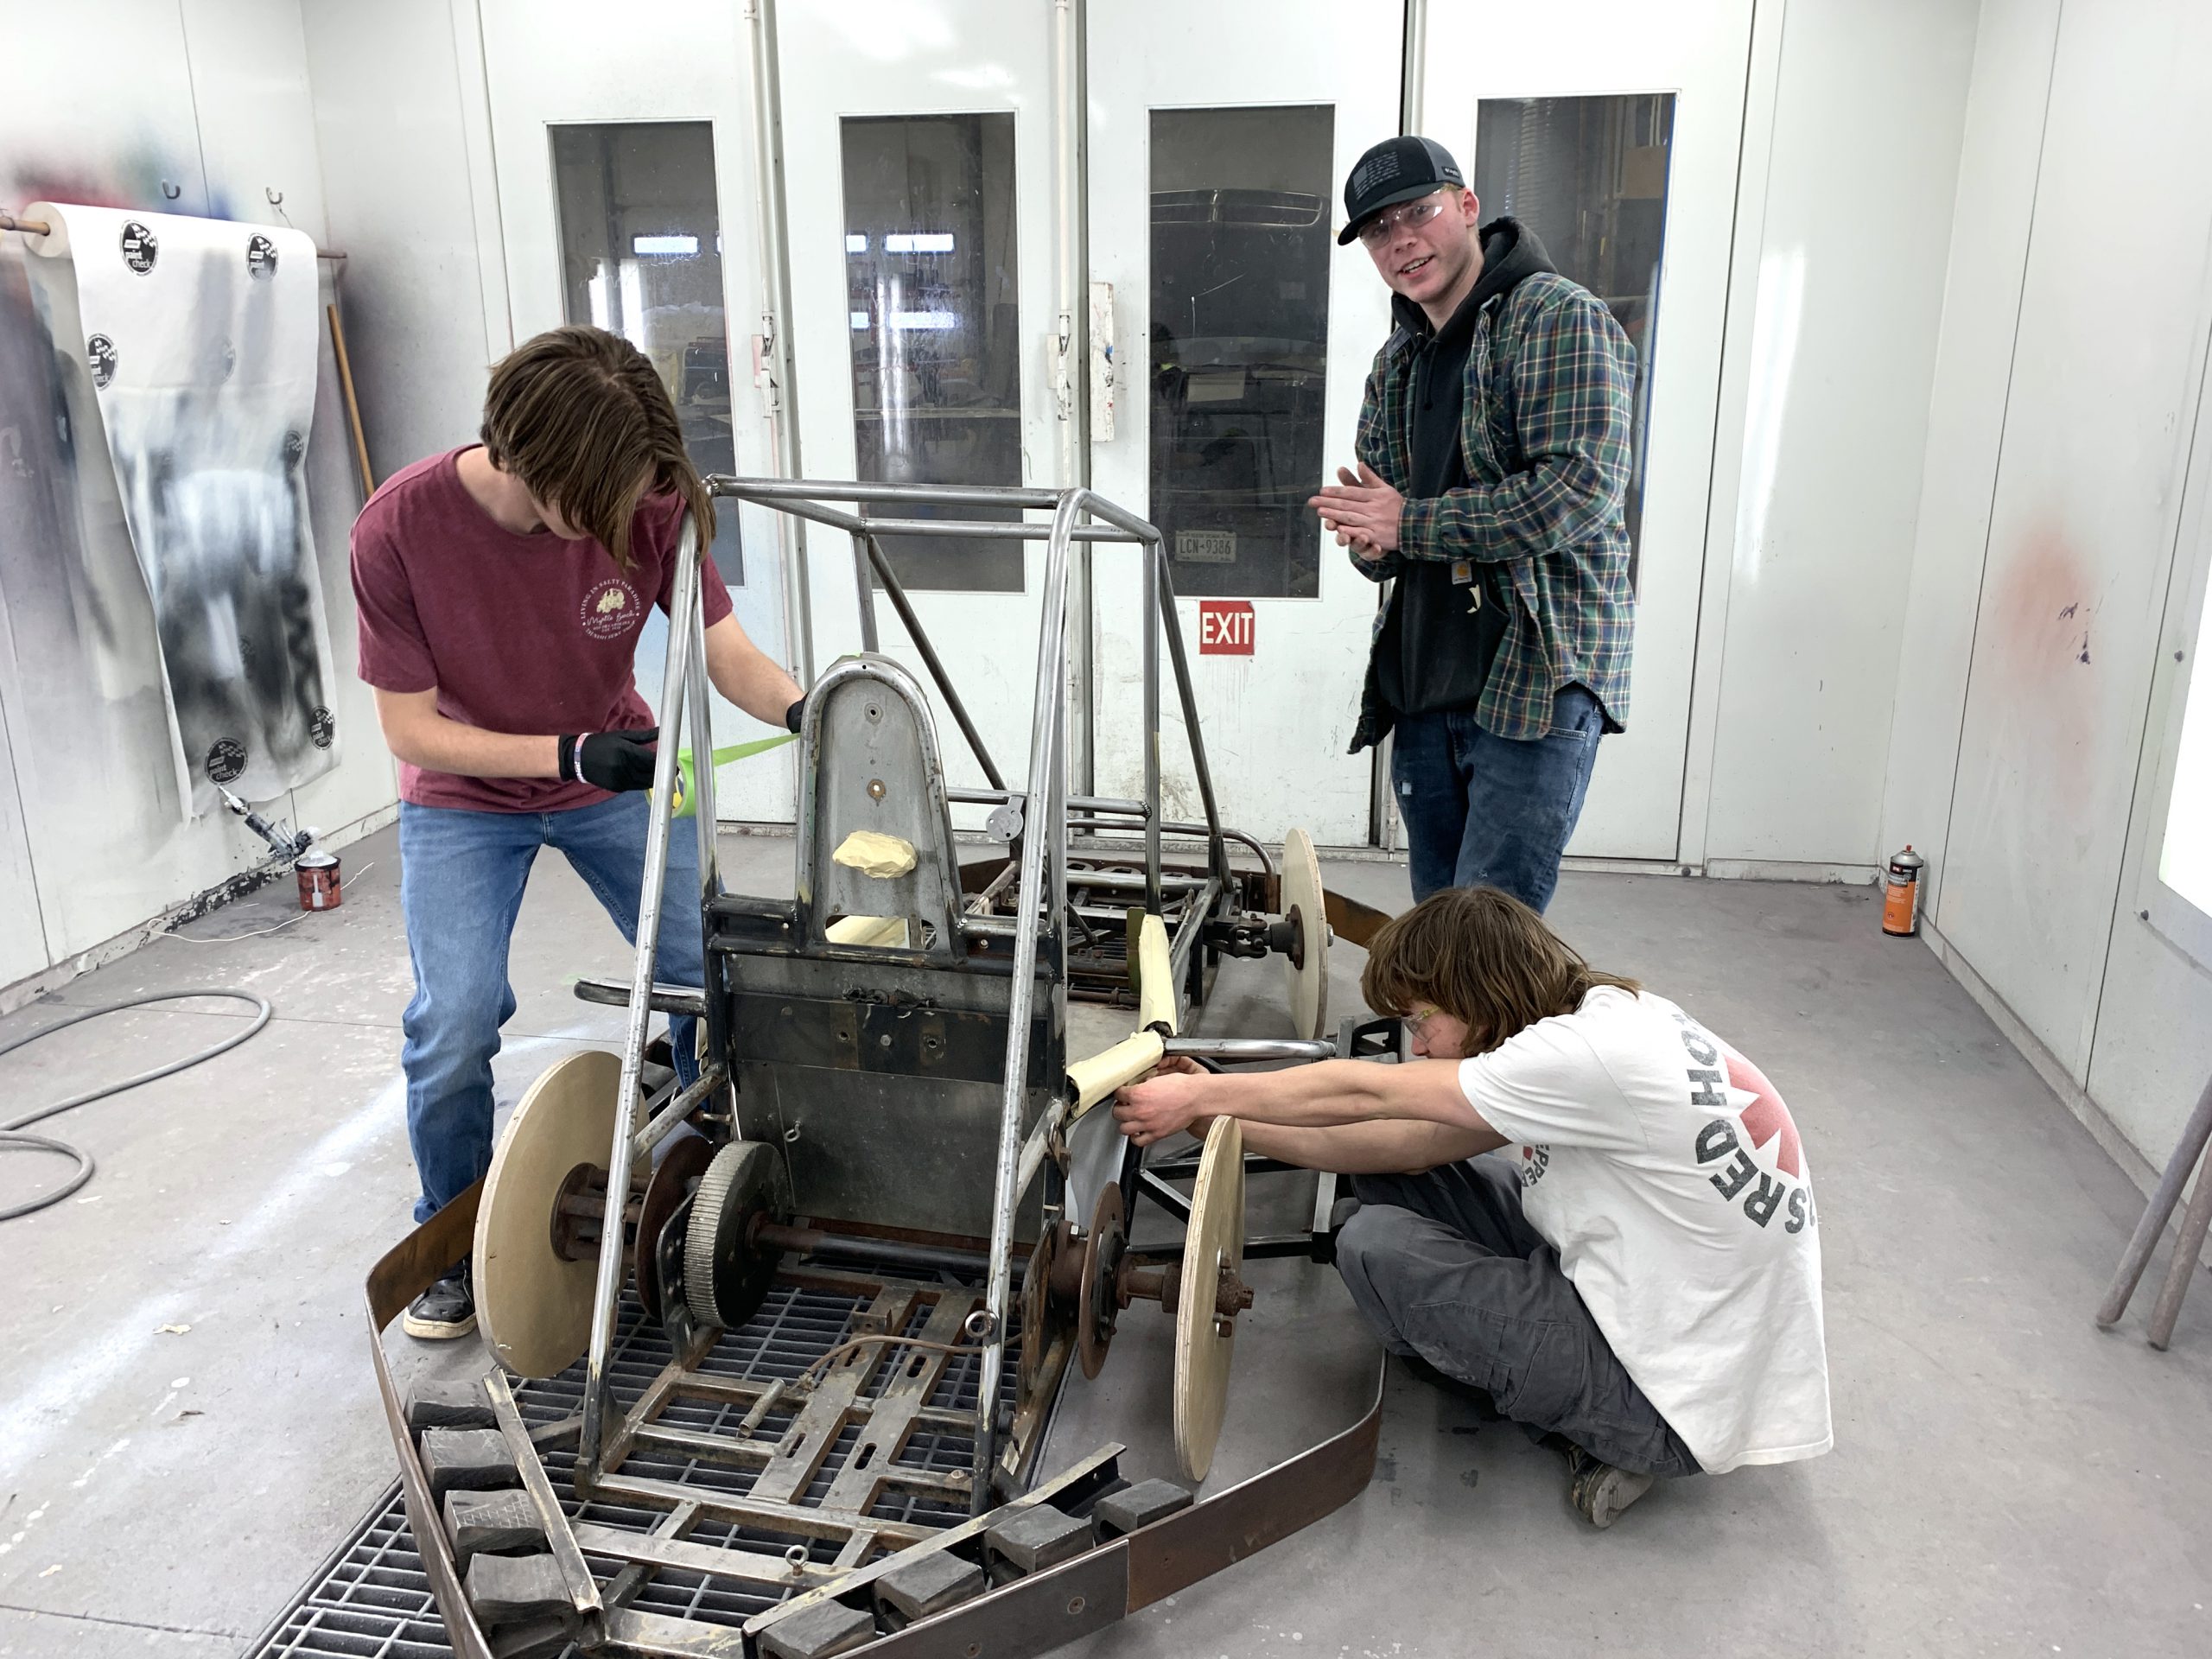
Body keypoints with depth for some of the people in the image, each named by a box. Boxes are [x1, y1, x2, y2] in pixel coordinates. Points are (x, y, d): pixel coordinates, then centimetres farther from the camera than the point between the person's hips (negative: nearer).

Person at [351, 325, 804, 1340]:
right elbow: (410, 729, -20)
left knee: (712, 977, -4)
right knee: (454, 1028, -12)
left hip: (614, 770, 2)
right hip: (464, 797, -2)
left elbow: (727, 655, -16)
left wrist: (801, 709, -38)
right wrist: (571, 756, -32)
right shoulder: (399, 529, -28)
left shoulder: (649, 506, -23)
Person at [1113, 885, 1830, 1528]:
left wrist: (1201, 1095, -6)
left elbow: (1361, 1093, -18)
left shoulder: (1595, 1055, -25)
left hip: (1683, 1403, -9)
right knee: (1398, 1180, 5)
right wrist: (1225, 1120, 2)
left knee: (1374, 1245, -10)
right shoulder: (1603, 1020, 3)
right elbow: (1411, 1143, 5)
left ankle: (1594, 1430, 6)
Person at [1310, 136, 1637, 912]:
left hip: (1539, 681, -8)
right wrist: (1370, 543, -6)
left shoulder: (1558, 317, -7)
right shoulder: (1397, 361, 17)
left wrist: (1410, 523, -15)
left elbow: (1582, 487, -20)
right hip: (1424, 682, 8)